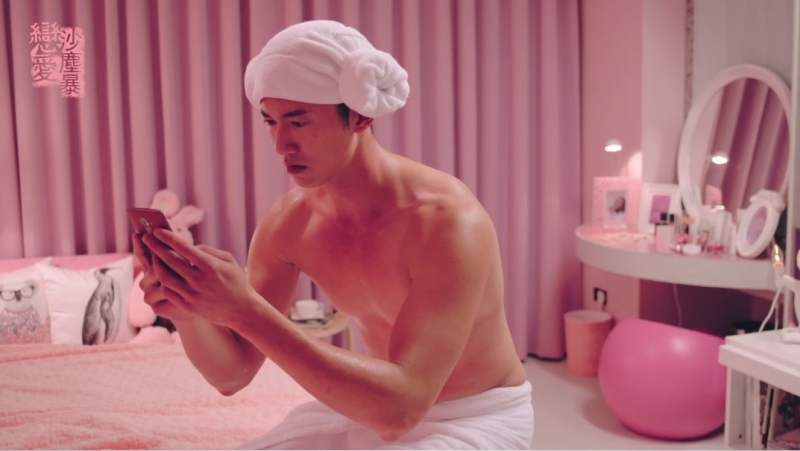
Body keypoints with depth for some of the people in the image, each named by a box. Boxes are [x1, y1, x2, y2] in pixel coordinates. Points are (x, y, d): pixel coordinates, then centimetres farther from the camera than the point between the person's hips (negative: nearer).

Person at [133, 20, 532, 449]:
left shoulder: (447, 219, -29)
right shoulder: (287, 221, -10)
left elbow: (401, 405, -35)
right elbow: (232, 373, -5)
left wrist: (246, 311, -40)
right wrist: (187, 311, -27)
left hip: (477, 417, -5)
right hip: (375, 408, 5)